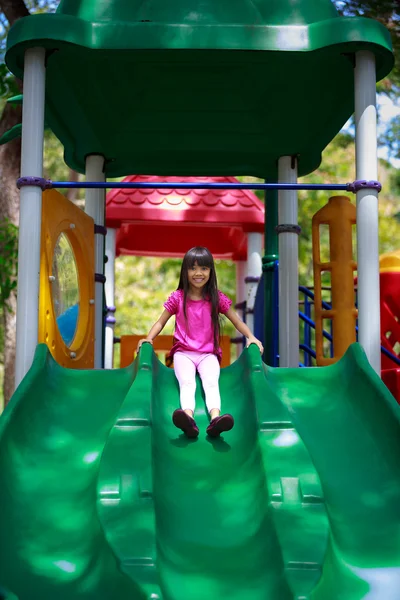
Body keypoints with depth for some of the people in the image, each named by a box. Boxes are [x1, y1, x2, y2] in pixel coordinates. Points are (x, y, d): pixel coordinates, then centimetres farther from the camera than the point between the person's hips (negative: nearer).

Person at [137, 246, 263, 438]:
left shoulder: (217, 298, 4)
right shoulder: (178, 297, 3)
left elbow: (236, 321, 11)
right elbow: (161, 322, 9)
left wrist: (251, 337, -7)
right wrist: (149, 338, -10)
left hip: (208, 354, 1)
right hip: (183, 352, -1)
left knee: (211, 383, -31)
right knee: (187, 383, -32)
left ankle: (215, 419, -58)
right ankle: (189, 419, -60)